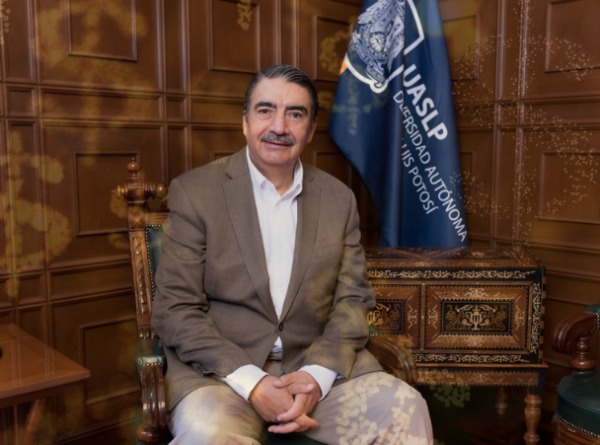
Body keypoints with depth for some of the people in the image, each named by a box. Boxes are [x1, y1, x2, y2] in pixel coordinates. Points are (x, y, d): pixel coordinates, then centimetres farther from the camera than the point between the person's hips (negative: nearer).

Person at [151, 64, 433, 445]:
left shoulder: (339, 198, 7)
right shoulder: (195, 190, -3)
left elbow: (353, 299, 6)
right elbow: (176, 309, -6)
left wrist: (318, 374, -12)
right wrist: (252, 383, -17)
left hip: (319, 364, 3)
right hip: (221, 370, -2)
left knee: (406, 412, -19)